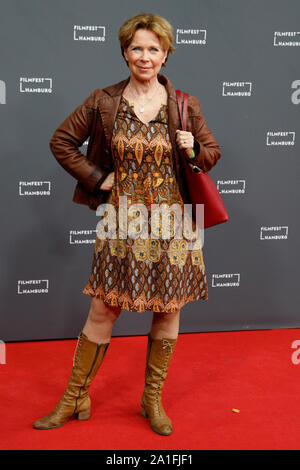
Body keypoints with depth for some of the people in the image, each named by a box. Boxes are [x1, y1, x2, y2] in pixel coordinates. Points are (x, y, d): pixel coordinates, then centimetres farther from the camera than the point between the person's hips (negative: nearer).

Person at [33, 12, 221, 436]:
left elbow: (213, 152, 12)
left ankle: (153, 400, 28)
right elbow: (61, 142, 8)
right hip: (122, 223, -1)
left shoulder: (185, 107, 0)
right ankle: (76, 398, 22)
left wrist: (193, 152, -10)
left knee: (168, 313, 8)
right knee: (103, 312, 4)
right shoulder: (102, 103, -1)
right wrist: (96, 178, -1)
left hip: (172, 223, 1)